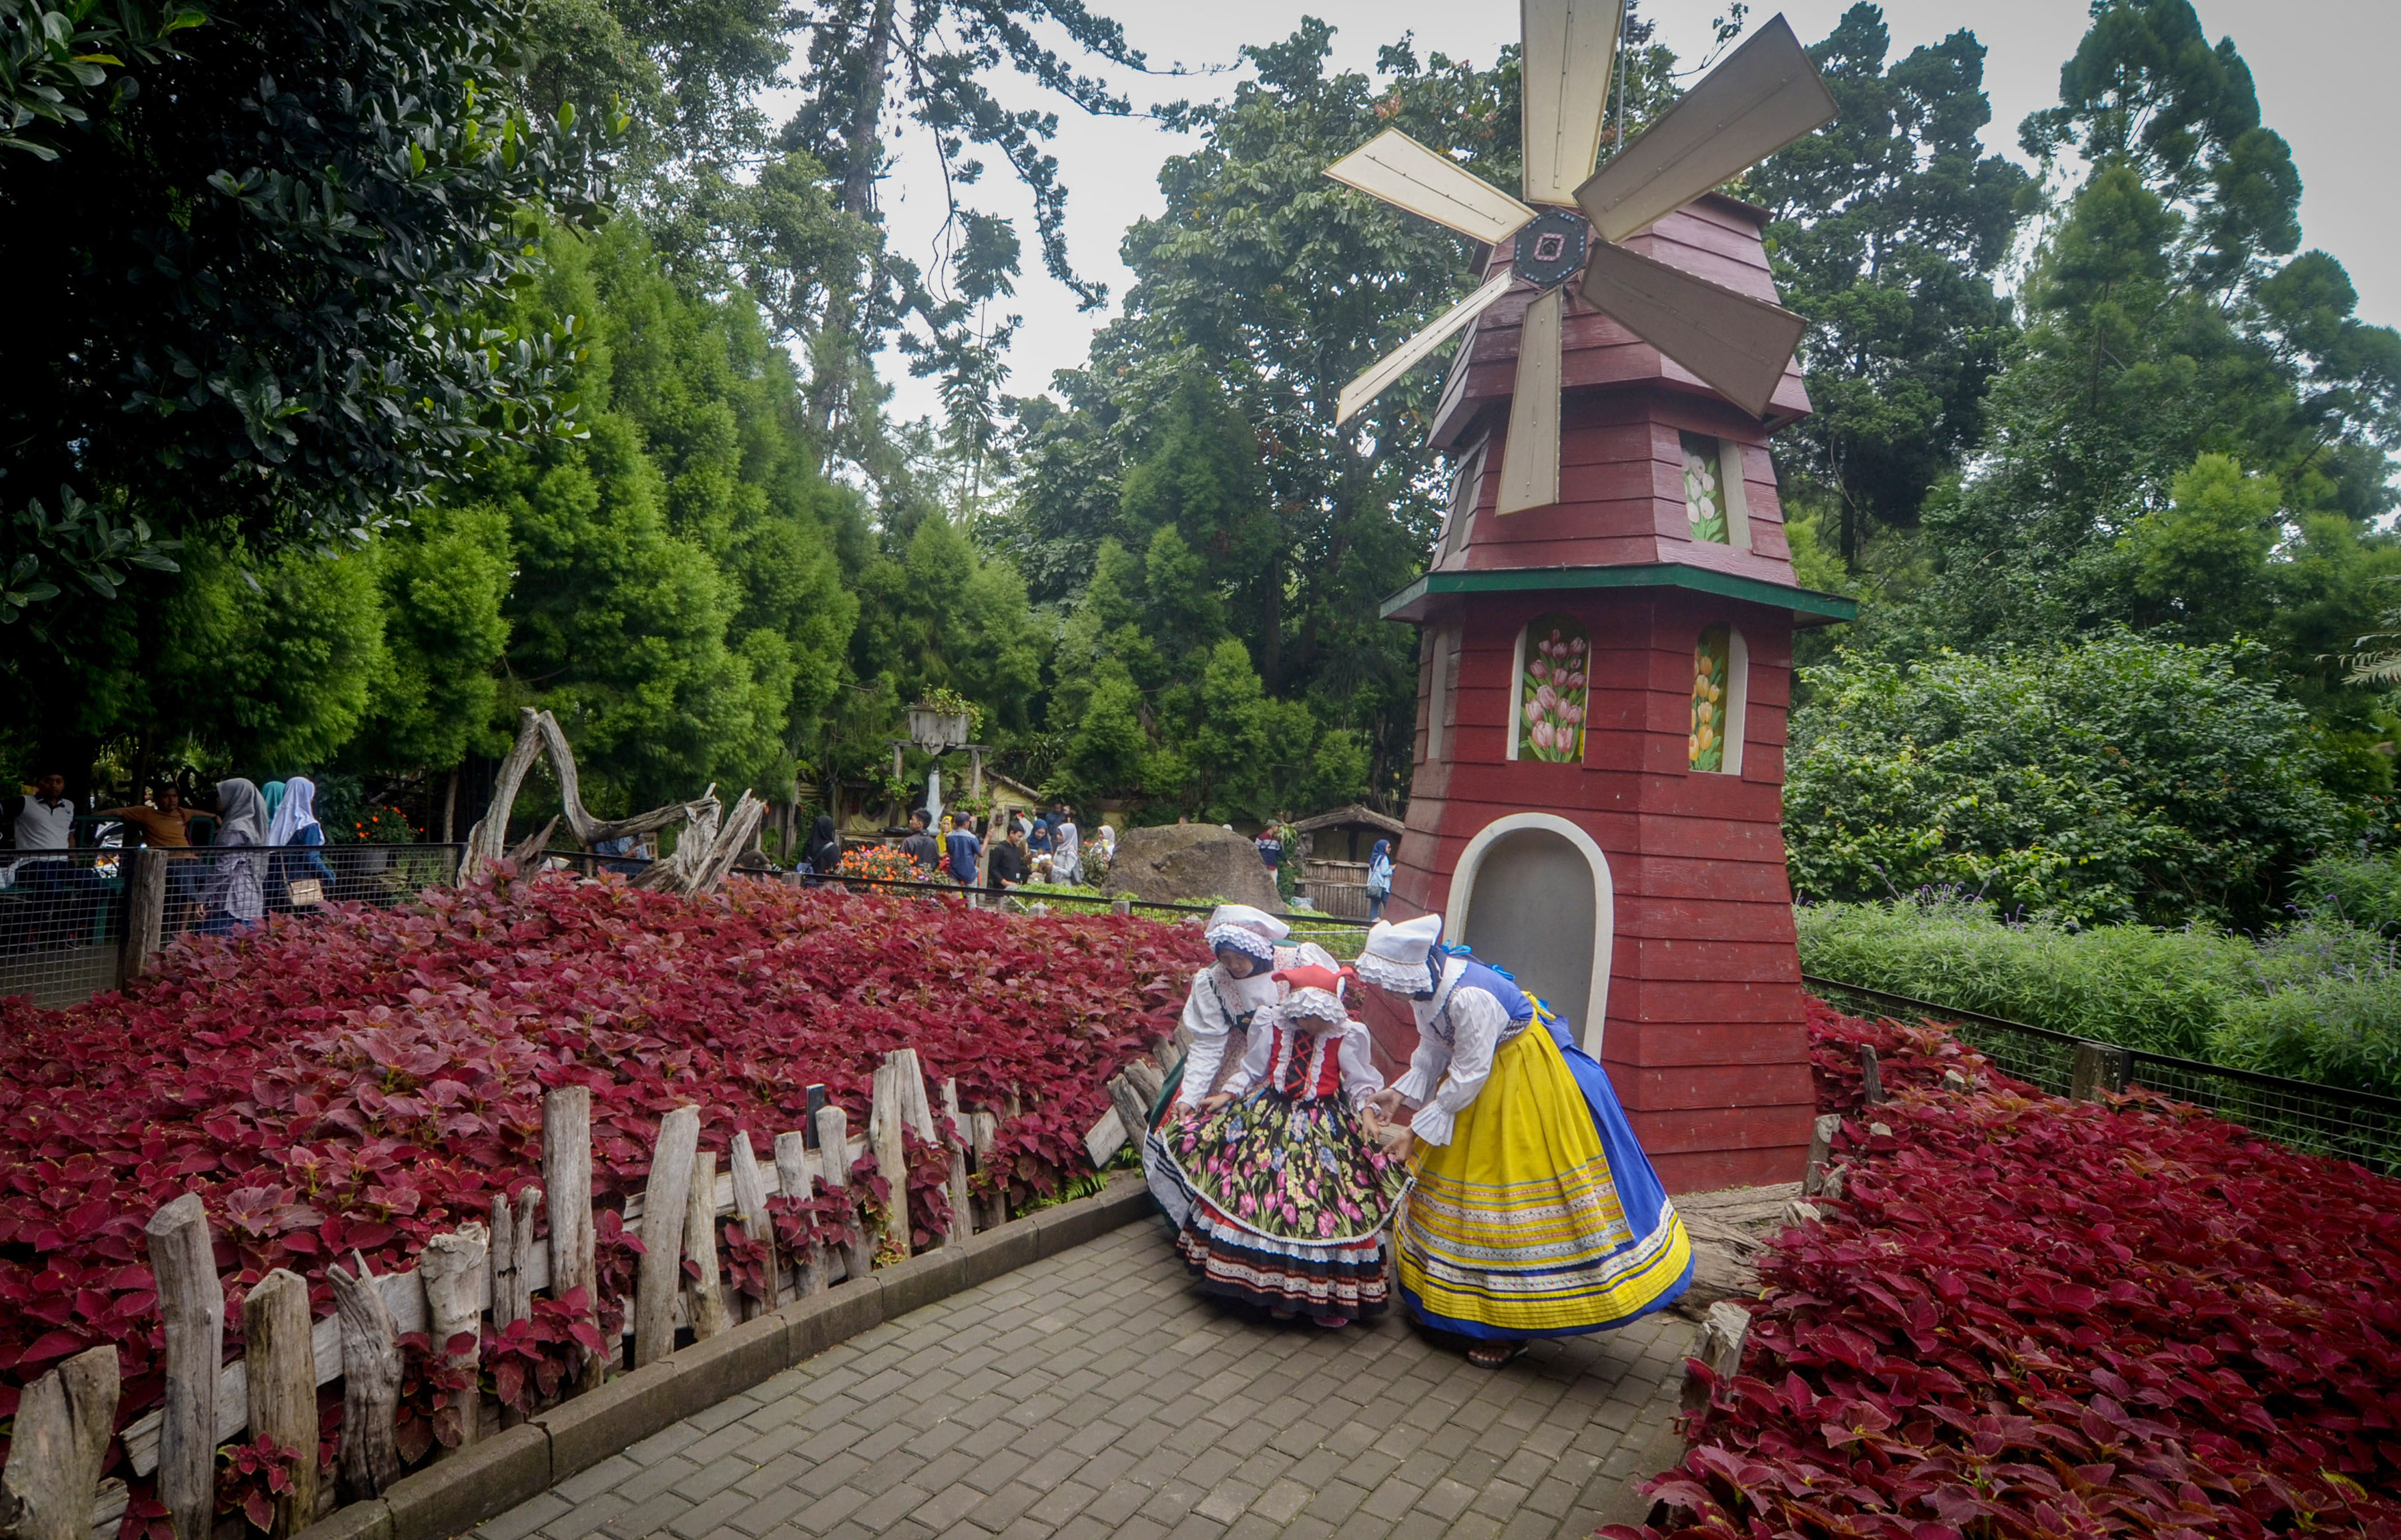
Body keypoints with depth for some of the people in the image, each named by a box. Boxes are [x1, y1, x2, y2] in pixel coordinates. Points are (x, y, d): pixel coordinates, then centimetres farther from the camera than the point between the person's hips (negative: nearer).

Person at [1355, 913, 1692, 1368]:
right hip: (1484, 1072, 10)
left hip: (1526, 1083, -10)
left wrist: (1417, 1132, -22)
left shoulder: (1469, 997, -36)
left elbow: (1468, 1075, -28)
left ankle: (1511, 1327, 10)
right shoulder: (1424, 983, -8)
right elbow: (1432, 1050, 5)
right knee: (1452, 1176, 16)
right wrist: (1401, 1093, -7)